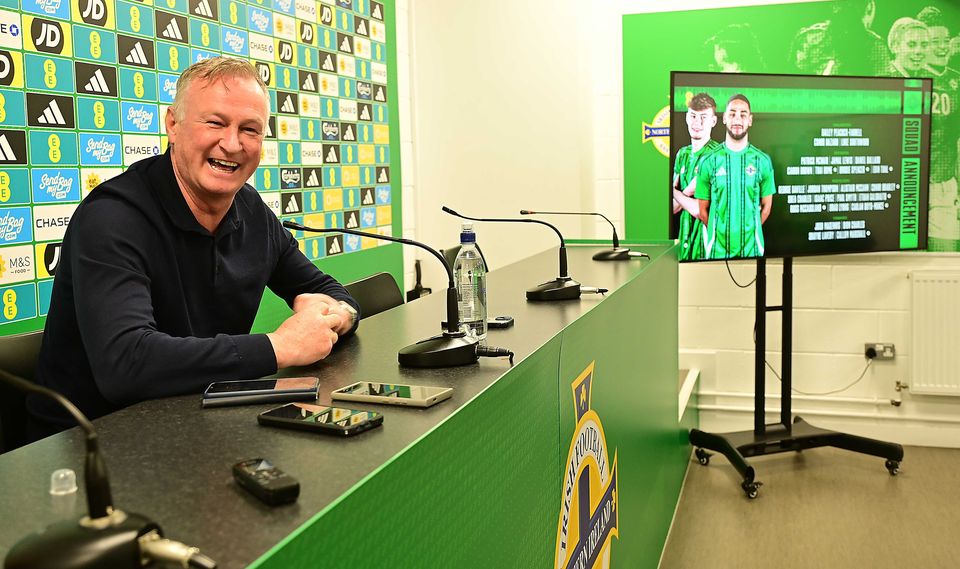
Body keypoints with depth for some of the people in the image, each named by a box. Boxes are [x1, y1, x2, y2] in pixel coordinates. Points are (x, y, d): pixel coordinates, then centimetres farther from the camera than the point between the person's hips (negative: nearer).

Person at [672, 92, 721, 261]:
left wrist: (676, 193, -5)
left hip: (706, 236, -6)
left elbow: (703, 211, -19)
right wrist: (687, 192, -14)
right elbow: (673, 207, 5)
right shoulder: (682, 154, 9)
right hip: (684, 238, 6)